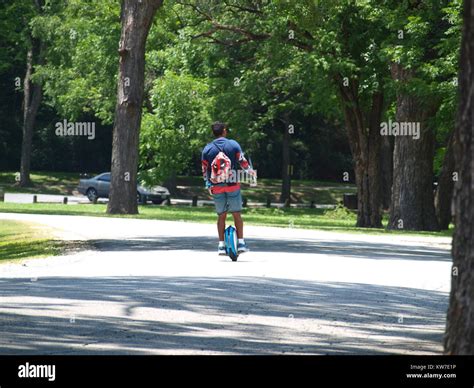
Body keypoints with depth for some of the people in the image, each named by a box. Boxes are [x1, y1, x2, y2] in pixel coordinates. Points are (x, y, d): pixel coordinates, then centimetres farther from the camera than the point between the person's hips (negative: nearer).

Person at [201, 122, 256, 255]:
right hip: (232, 185, -1)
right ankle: (241, 243, 3)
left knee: (221, 215, 10)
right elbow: (242, 161, 3)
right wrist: (250, 170, 22)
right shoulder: (233, 144, -2)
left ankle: (221, 245, 7)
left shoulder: (207, 149, 2)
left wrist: (208, 185, 18)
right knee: (237, 214, 8)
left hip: (216, 187, 1)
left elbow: (205, 170, 6)